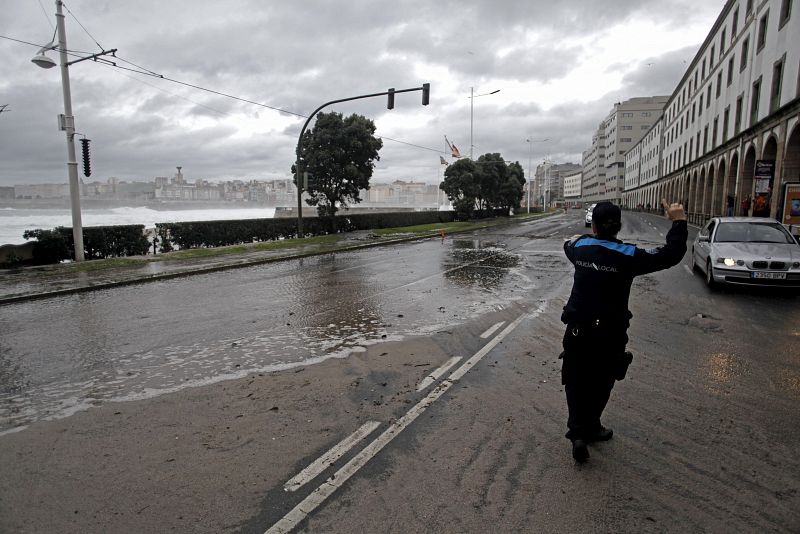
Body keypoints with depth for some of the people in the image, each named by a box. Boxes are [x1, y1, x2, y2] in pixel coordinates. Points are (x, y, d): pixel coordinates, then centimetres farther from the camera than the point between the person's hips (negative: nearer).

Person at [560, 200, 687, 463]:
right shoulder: (628, 255, -13)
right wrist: (678, 221, 5)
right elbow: (671, 254, -7)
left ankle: (579, 432, -3)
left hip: (577, 330, 1)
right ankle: (590, 428, 32)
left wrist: (594, 234, 36)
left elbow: (567, 244, 22)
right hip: (610, 334, -1)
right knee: (600, 384, 18)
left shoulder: (579, 246, -3)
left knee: (575, 382, 10)